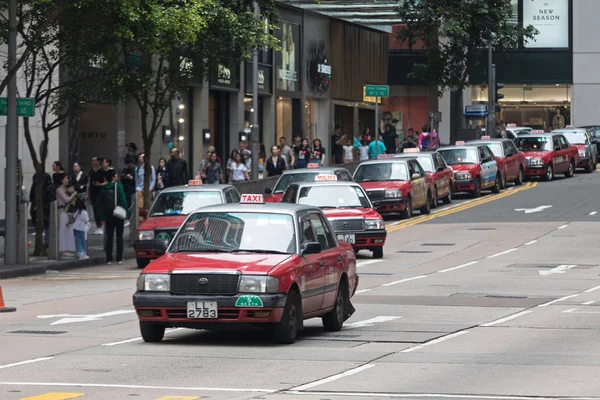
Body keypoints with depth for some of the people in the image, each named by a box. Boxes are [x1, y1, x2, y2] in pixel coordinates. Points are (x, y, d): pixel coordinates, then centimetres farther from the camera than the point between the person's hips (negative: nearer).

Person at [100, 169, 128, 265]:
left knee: (109, 237, 7)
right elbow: (123, 199, -14)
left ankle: (109, 259, 3)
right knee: (119, 236, 3)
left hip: (108, 214, 3)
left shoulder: (104, 188, 4)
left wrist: (103, 216, 8)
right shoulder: (118, 185, -9)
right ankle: (119, 258, 0)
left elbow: (102, 202, 5)